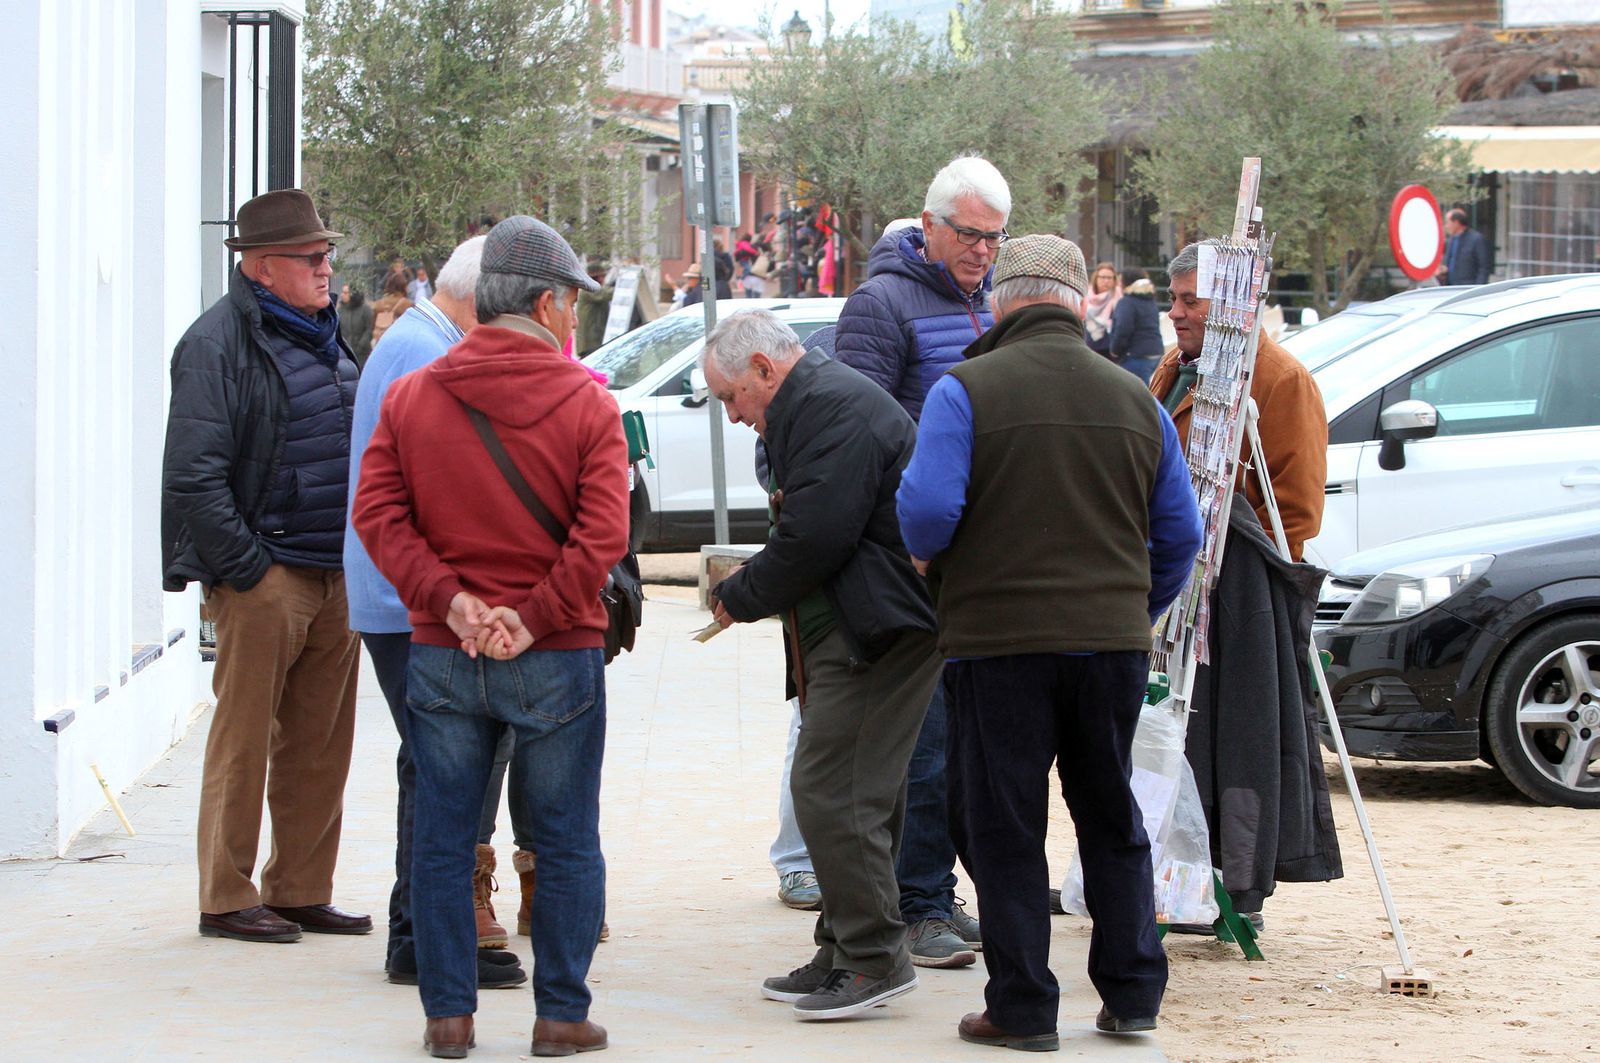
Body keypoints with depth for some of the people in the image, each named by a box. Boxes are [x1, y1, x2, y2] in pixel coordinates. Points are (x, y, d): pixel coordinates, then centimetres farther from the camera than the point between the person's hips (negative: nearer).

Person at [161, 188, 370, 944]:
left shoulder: (324, 335, 17)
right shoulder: (220, 341, -10)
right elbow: (193, 474, -16)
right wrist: (244, 566, -17)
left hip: (335, 574, 8)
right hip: (265, 575, -8)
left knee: (321, 746, 10)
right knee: (243, 741, -2)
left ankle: (302, 891, 19)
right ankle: (227, 900, 5)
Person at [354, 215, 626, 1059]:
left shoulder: (408, 397, 2)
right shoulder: (586, 405, -6)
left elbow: (378, 514, -4)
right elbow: (602, 534, -14)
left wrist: (450, 601, -8)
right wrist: (534, 619, -11)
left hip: (441, 656, 3)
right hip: (557, 659, -2)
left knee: (442, 839, 10)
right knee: (565, 843, 8)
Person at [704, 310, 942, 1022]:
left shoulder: (834, 409, -14)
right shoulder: (814, 406, 22)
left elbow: (814, 537, -21)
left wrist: (741, 597, -8)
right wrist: (751, 585, 9)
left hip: (879, 628, -11)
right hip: (855, 629, 11)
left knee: (830, 790, -12)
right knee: (856, 791, 13)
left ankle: (874, 957, -8)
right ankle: (847, 955, 18)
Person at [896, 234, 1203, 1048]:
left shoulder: (964, 391, -7)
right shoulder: (1136, 401, 9)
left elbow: (928, 508, -15)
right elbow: (1180, 537, 12)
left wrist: (924, 556, 7)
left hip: (999, 643, -4)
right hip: (1113, 640, 4)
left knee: (1003, 828, 4)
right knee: (1112, 821, 17)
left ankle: (1022, 1006, 5)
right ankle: (1132, 993, 18)